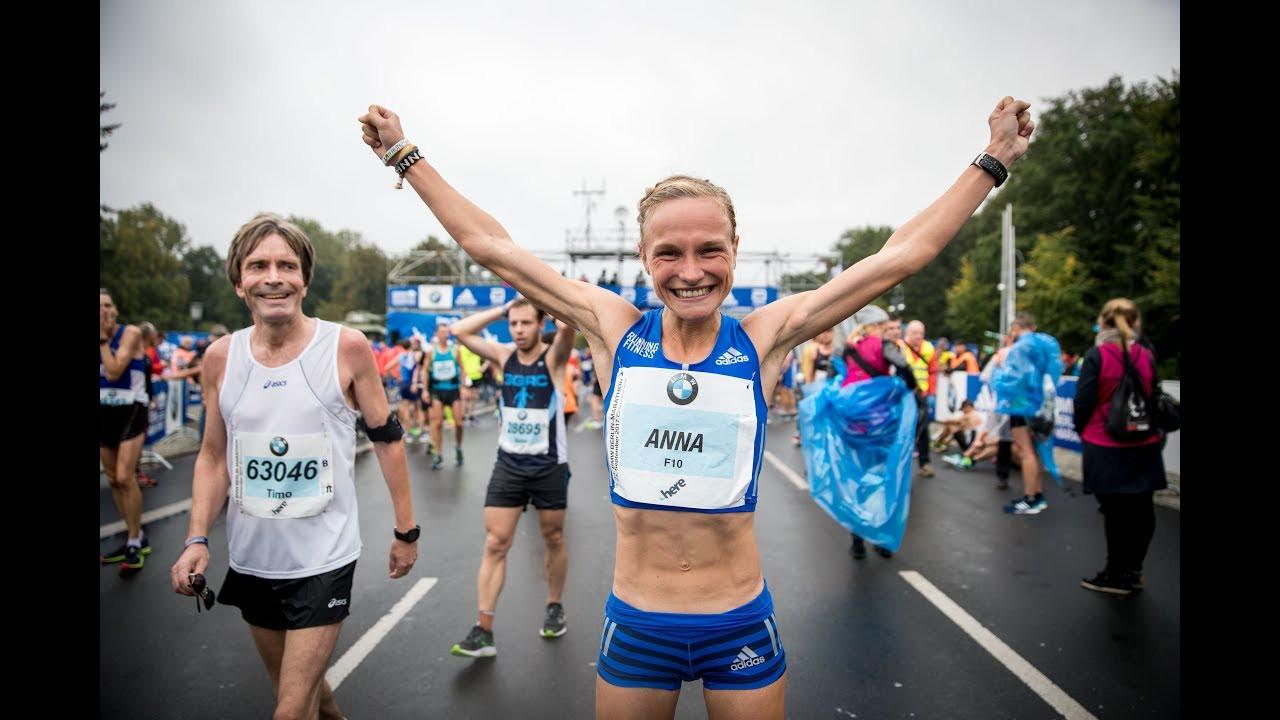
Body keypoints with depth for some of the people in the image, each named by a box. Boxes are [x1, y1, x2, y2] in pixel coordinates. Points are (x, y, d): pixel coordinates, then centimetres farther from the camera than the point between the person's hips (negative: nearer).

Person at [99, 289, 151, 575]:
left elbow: (113, 372, -20)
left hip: (131, 411, -7)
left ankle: (136, 544, -3)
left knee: (125, 478, -14)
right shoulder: (102, 337, 6)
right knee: (113, 480, 9)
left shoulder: (131, 333, -9)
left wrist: (103, 338, -16)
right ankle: (135, 538, 21)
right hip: (105, 413, 7)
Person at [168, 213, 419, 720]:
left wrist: (405, 530, -1)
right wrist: (197, 538, -3)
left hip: (324, 559, -4)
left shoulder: (347, 348, -12)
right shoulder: (220, 358, -3)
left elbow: (387, 439, -3)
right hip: (250, 559, 4)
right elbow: (213, 456, 9)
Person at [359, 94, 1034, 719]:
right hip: (634, 625, 1)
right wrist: (404, 155, 6)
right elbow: (491, 245, -1)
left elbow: (901, 255, -2)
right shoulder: (615, 329, -6)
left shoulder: (763, 336, -7)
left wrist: (992, 159, 4)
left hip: (742, 627, 0)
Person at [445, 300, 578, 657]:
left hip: (549, 467, -2)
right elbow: (459, 331, -3)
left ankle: (554, 607, 34)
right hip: (508, 464, 3)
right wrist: (502, 308, -4)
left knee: (554, 539, 13)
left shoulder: (554, 357, -9)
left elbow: (568, 324, -29)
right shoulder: (504, 356, 2)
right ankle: (483, 630, 2)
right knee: (494, 544, -2)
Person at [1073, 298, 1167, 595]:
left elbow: (1083, 401, -11)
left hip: (1106, 447, -4)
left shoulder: (1096, 355, -11)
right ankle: (1132, 571, 22)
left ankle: (1117, 574, 15)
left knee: (1115, 511, 5)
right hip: (1143, 447, 4)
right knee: (1140, 510, 12)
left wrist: (1082, 431, 5)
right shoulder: (1146, 355, 2)